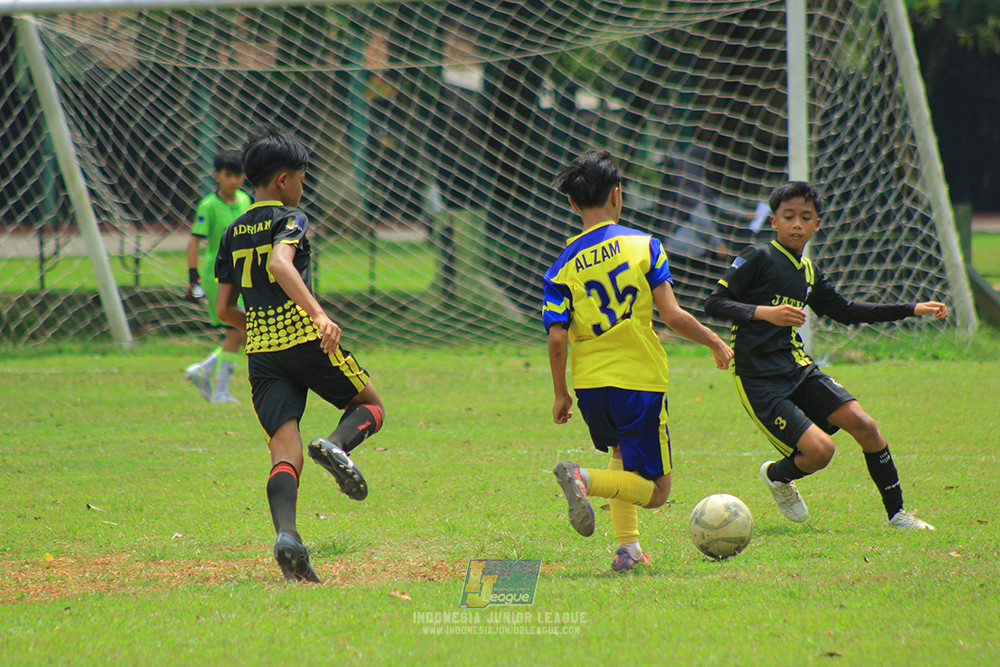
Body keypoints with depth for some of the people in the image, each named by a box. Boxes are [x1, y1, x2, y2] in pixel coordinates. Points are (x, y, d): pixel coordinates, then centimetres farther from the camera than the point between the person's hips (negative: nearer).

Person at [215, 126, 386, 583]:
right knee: (370, 406, 15)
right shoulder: (289, 219, -1)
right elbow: (280, 265, -22)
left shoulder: (233, 234, 17)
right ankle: (336, 444, -19)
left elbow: (225, 310, 17)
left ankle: (286, 534, -30)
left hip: (260, 350, 5)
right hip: (305, 339, -5)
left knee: (285, 452, -4)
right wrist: (318, 314, -33)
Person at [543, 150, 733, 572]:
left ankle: (628, 548, 19)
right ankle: (586, 479, -25)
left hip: (590, 383, 4)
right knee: (655, 490, 3)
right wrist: (715, 343, 5)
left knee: (623, 454, 32)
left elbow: (557, 339, -6)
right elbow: (673, 316, -11)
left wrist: (560, 394, 7)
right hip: (640, 380, -4)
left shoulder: (563, 267, 0)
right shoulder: (644, 246, -6)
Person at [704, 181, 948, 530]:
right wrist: (764, 312, -28)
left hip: (799, 368, 7)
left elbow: (845, 311, 28)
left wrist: (912, 310, 27)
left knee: (863, 425, -10)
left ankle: (896, 513, 4)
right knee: (819, 450, -18)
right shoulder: (759, 258, -8)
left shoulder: (810, 272, 14)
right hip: (759, 379, -7)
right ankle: (777, 476, 17)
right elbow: (714, 303, -13)